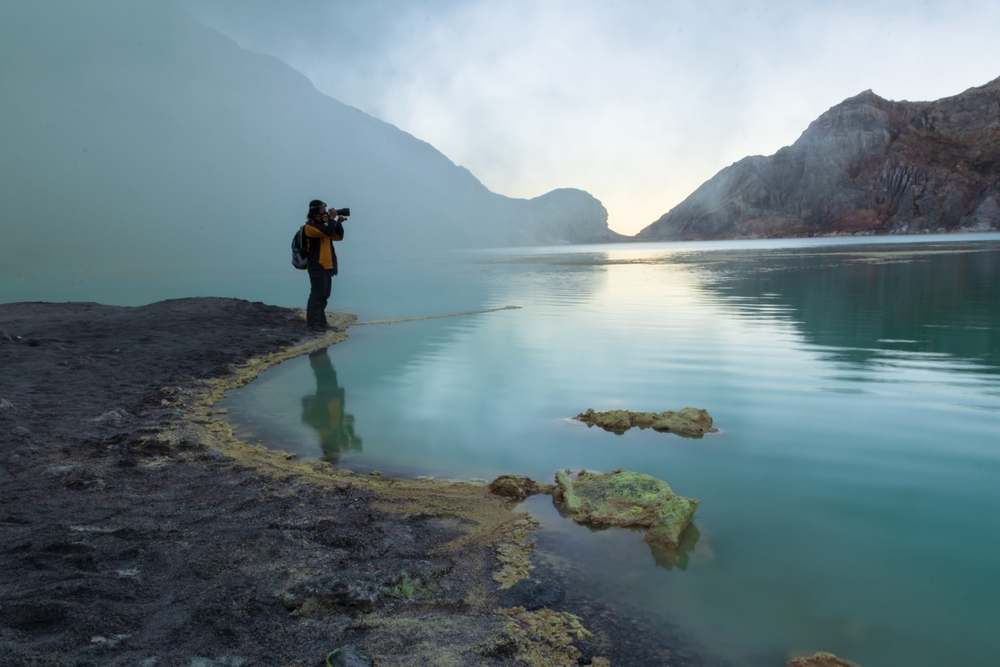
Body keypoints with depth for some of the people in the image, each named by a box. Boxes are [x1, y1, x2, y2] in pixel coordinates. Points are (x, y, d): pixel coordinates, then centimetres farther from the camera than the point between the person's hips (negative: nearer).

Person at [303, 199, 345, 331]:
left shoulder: (322, 225, 18)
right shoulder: (310, 226, -12)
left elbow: (338, 236, 16)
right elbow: (328, 232, -26)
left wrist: (339, 223, 2)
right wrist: (332, 218, -12)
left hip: (326, 266, 9)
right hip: (317, 267, -9)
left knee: (324, 295, 12)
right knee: (317, 294, -11)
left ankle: (321, 321, 19)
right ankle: (312, 324, -8)